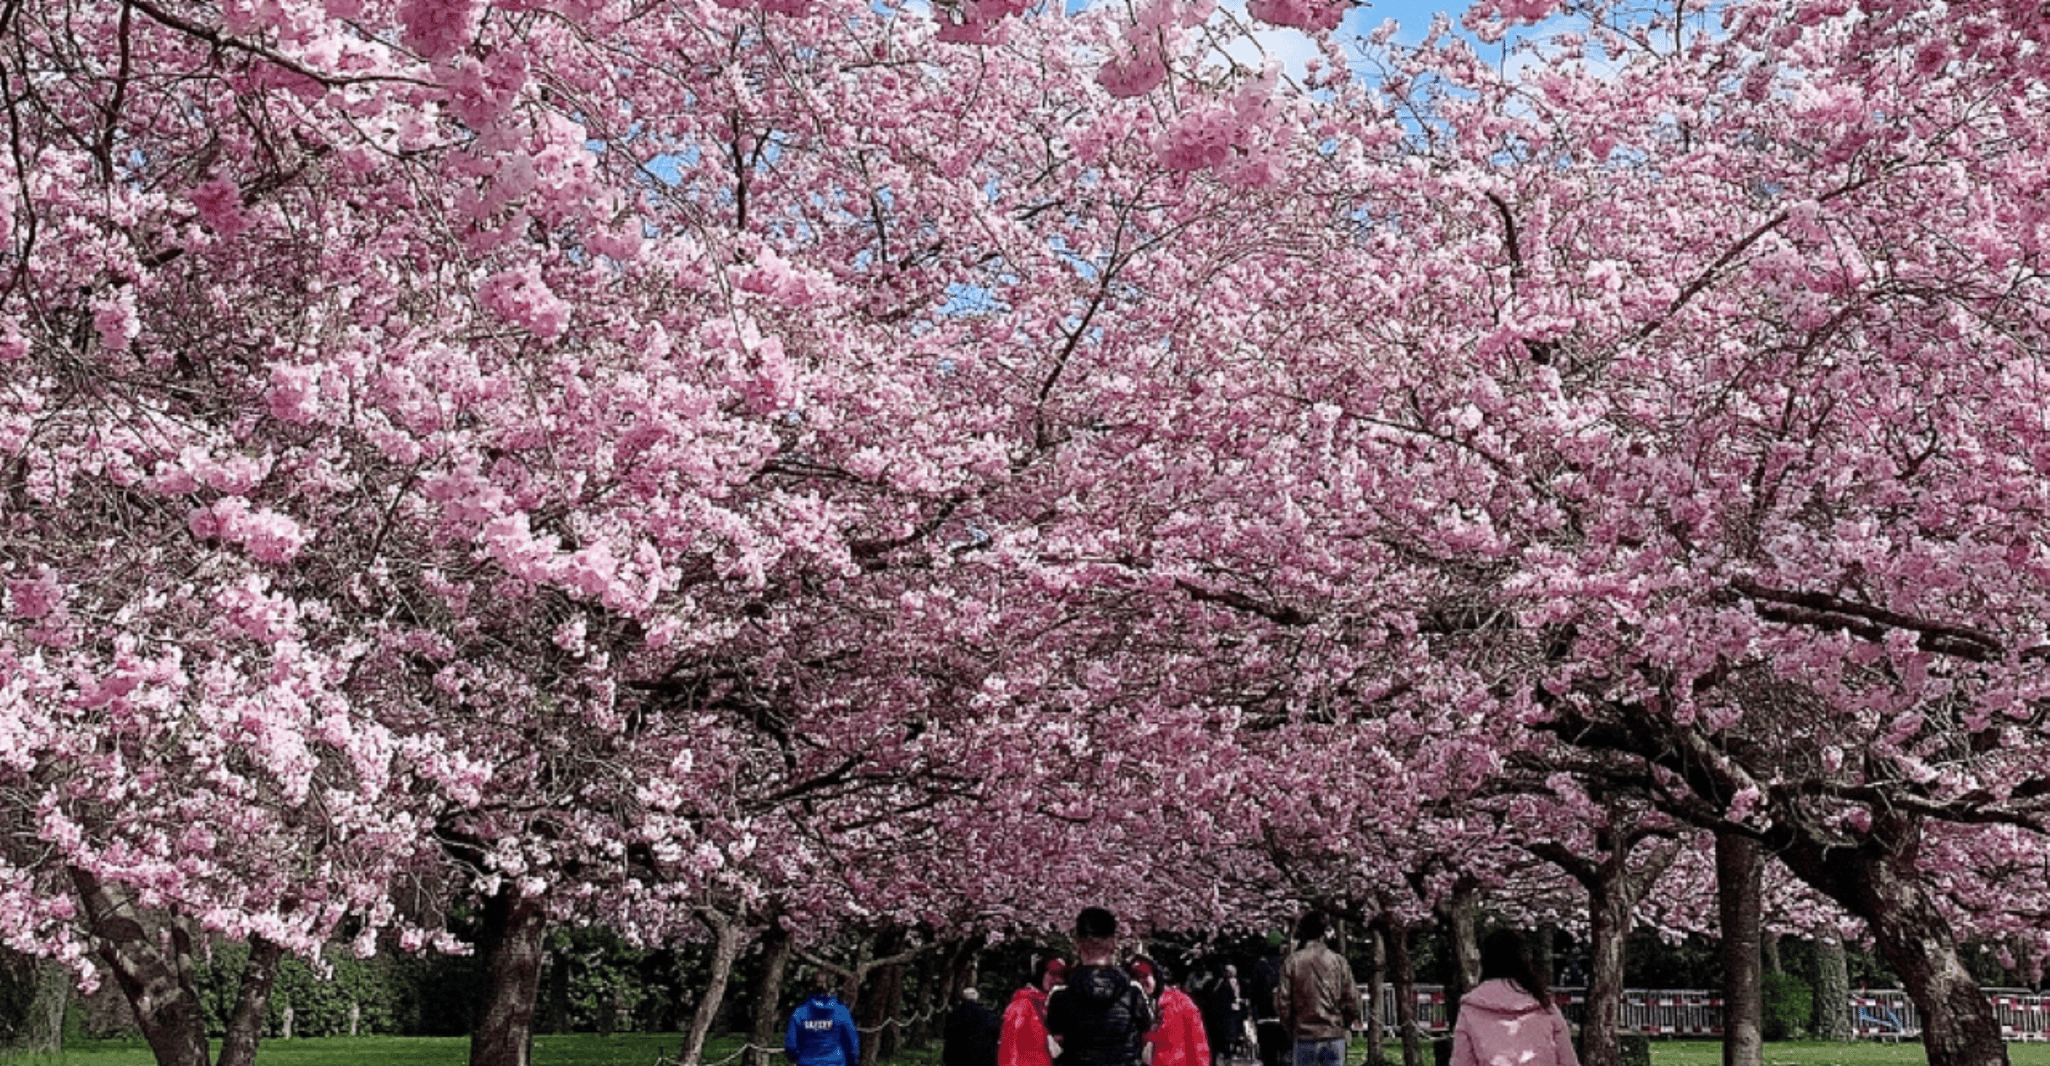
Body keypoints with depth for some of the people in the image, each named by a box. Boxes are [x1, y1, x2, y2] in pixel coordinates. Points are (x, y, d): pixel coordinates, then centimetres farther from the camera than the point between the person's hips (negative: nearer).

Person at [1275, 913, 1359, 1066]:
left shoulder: (1291, 962, -2)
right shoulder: (1338, 961, 0)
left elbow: (1282, 1002, -3)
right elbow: (1351, 999, 0)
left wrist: (1290, 1028, 11)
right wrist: (1346, 1024, 17)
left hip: (1304, 1036, -1)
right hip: (1335, 1034, 1)